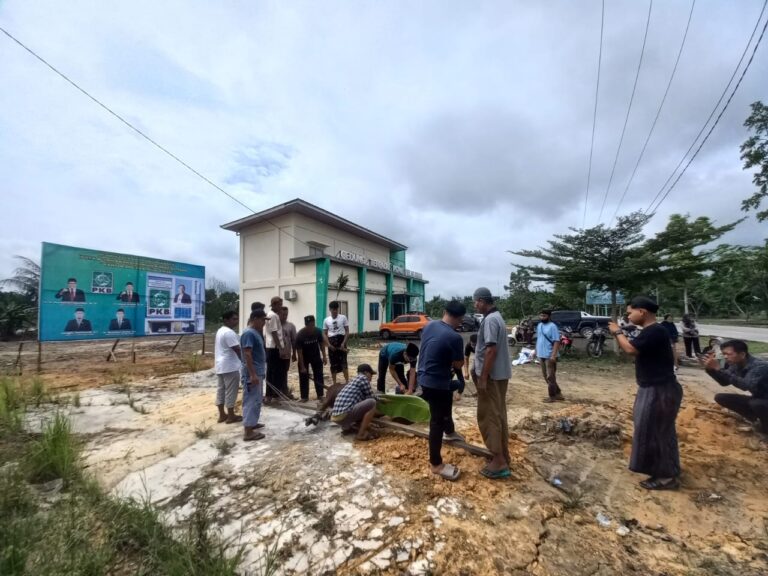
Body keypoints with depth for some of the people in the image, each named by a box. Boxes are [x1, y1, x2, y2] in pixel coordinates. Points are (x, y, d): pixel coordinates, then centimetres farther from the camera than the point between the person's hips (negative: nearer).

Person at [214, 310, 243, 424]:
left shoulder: (220, 331, 14)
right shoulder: (229, 332, -19)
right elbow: (237, 350, -20)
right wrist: (244, 362, -9)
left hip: (220, 365, 10)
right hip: (230, 366, -10)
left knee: (221, 389, 14)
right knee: (231, 391, -1)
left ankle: (222, 415, 23)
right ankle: (231, 416, 8)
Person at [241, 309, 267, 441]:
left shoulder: (255, 332, 12)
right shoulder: (248, 333, -19)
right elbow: (247, 354, -24)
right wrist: (252, 374, -26)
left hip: (258, 372, 10)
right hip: (252, 374, -10)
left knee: (256, 400, 20)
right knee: (251, 401, -4)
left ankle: (252, 423, 33)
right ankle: (248, 432, 3)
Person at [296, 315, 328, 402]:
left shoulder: (318, 331, -21)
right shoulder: (300, 335, -29)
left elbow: (321, 343, -5)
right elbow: (299, 351, -25)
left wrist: (324, 356, -7)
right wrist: (302, 366, -24)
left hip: (316, 356, 3)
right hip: (304, 357, -2)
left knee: (319, 375, 3)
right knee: (304, 377, 1)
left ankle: (320, 395, 12)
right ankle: (304, 397, 12)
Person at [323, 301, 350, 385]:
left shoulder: (343, 318, -2)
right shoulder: (326, 320, 3)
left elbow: (347, 331, -2)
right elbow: (325, 334, 7)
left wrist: (343, 343, -12)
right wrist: (329, 344, -7)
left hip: (341, 341, -2)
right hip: (332, 343, 2)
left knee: (343, 362, -5)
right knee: (333, 364, 8)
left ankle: (347, 382, 2)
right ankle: (334, 383, 20)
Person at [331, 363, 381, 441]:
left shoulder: (353, 381, 26)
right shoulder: (363, 378, 2)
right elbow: (371, 397, 4)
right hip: (344, 416, -10)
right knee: (372, 403, -9)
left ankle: (346, 428, 16)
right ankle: (361, 434, -7)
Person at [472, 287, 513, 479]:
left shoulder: (490, 320, -19)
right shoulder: (497, 317, 13)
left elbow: (491, 350, -25)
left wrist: (483, 377, -21)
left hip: (492, 376, -10)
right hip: (500, 374, 10)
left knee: (488, 417, 0)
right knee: (499, 415, 17)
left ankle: (499, 462, 8)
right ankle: (504, 455, 28)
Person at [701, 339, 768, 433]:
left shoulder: (759, 366, -29)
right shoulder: (736, 365, -6)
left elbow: (746, 385, -43)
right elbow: (724, 382, 0)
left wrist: (719, 369, -47)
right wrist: (710, 368, -17)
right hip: (756, 399, 7)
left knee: (756, 404, -36)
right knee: (720, 397, -3)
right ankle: (756, 420, 5)